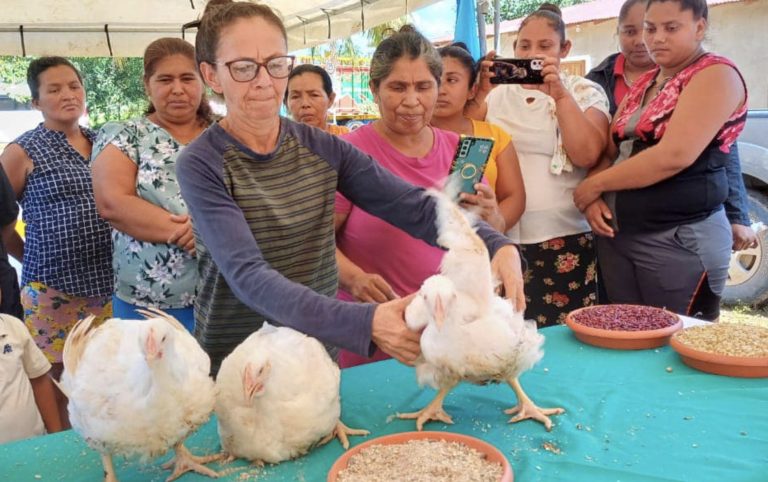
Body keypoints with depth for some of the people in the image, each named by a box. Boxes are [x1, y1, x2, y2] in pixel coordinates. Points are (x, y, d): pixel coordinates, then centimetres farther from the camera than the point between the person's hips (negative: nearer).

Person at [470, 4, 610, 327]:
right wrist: (479, 94, -8)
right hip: (500, 237, 2)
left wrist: (559, 94, -14)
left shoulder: (585, 92, 4)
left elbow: (587, 156, -11)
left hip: (563, 239, -2)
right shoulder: (497, 94, 10)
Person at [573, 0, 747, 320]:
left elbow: (674, 155, -21)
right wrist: (594, 196, -7)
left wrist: (595, 184, -12)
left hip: (680, 240, -7)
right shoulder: (643, 84, 15)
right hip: (616, 235, 7)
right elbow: (610, 151, 14)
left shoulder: (716, 74, -8)